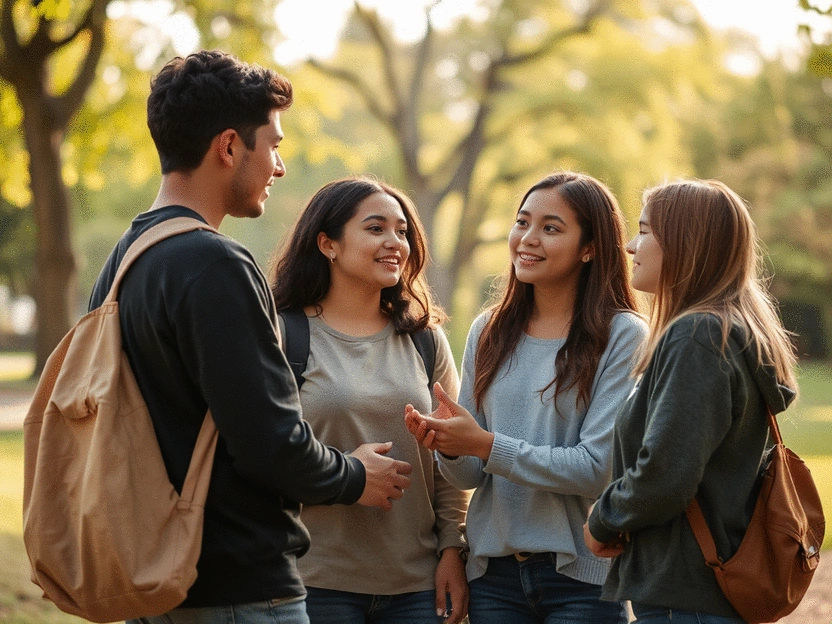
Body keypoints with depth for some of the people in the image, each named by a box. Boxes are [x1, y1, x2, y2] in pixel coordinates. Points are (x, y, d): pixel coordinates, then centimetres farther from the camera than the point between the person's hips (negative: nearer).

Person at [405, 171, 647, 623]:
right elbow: (470, 476, 8)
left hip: (579, 577, -4)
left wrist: (487, 446, -20)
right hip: (493, 572, 4)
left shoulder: (623, 337, -9)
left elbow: (597, 467, -15)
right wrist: (449, 447, -14)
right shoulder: (488, 332, 7)